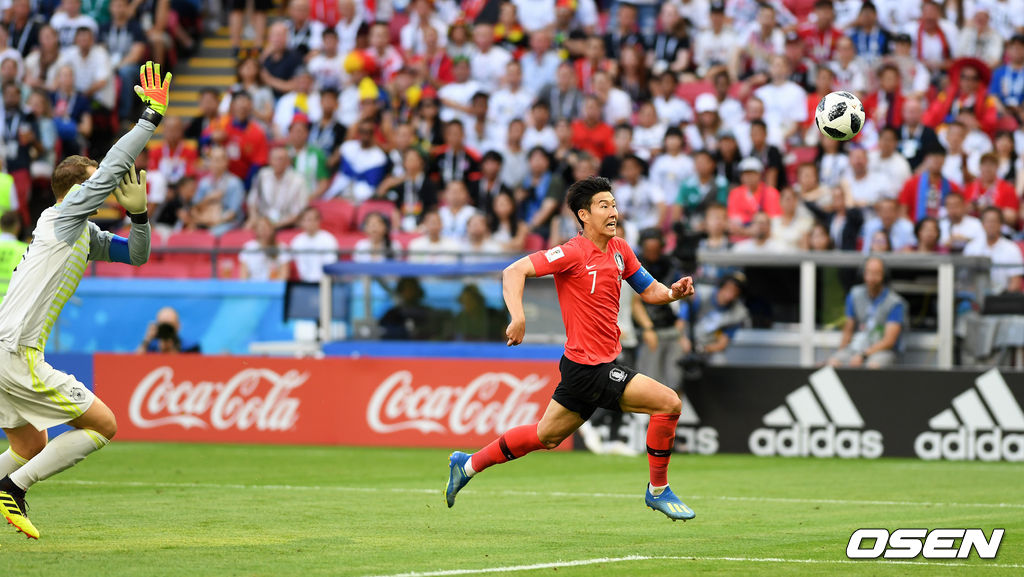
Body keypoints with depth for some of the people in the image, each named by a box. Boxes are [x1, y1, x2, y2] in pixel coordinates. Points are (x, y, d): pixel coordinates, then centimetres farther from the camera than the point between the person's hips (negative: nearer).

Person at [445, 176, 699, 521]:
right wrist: (518, 316, -33)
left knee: (547, 435, 19)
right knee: (668, 403, -14)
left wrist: (673, 292, -4)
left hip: (602, 365, 8)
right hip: (588, 367, -8)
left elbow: (649, 291, 18)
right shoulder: (574, 253, -15)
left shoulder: (619, 250, 9)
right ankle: (658, 490, 0)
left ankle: (468, 465, 33)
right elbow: (514, 272, -19)